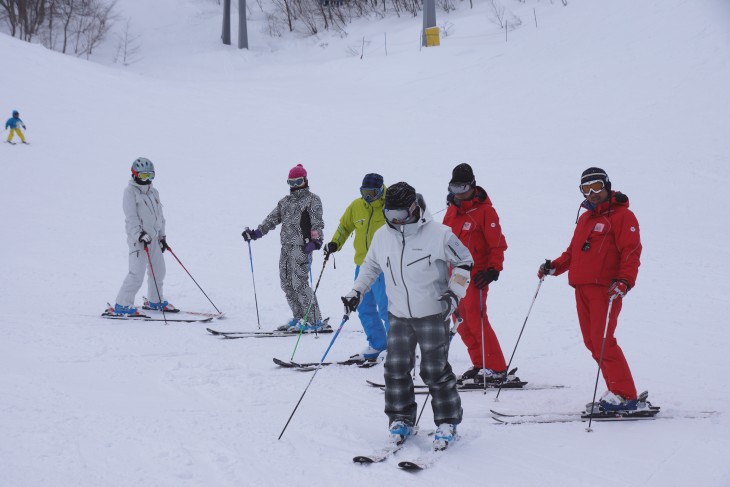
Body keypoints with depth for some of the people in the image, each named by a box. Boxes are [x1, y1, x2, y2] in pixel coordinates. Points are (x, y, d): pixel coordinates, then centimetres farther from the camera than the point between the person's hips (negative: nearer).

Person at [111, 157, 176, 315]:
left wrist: (162, 236, 20)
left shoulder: (153, 192, 15)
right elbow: (131, 217, -16)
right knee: (137, 273, -14)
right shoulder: (130, 191, -8)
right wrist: (140, 235, -24)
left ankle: (155, 301, 31)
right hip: (138, 238, -8)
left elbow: (159, 215, 22)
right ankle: (122, 304, -8)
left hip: (154, 237, 8)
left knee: (158, 270, 15)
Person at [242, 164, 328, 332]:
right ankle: (299, 317, 14)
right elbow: (272, 219, 18)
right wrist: (256, 233, 6)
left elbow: (317, 223, -9)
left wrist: (315, 241, -24)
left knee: (299, 283, -14)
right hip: (286, 247, 8)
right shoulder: (285, 201, 21)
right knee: (286, 283, 5)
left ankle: (314, 321, -10)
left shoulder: (312, 200, 1)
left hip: (302, 247, -8)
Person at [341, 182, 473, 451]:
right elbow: (370, 265, 18)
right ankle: (401, 420, 19)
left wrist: (454, 293, -11)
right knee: (396, 368, 3)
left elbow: (464, 262, -2)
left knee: (435, 371, -1)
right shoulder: (382, 236, 0)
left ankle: (447, 423, 13)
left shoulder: (438, 234, -14)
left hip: (433, 314, -4)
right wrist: (356, 292, 9)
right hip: (399, 315, 5)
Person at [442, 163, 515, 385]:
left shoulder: (484, 210, -9)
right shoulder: (452, 210, 12)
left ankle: (497, 369, -10)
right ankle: (479, 365, 16)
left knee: (476, 320, -14)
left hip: (475, 275, -8)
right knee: (462, 323, 8)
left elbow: (498, 244, -10)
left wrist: (493, 270, -17)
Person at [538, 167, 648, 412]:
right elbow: (574, 251, 26)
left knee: (603, 341, -13)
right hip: (582, 288, 8)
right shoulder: (585, 218, 22)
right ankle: (617, 391, 11)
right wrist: (554, 267, 10)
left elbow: (631, 252, -11)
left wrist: (624, 281, -24)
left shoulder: (622, 216, -2)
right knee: (592, 342, 5)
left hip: (606, 288, -8)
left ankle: (625, 395, -8)